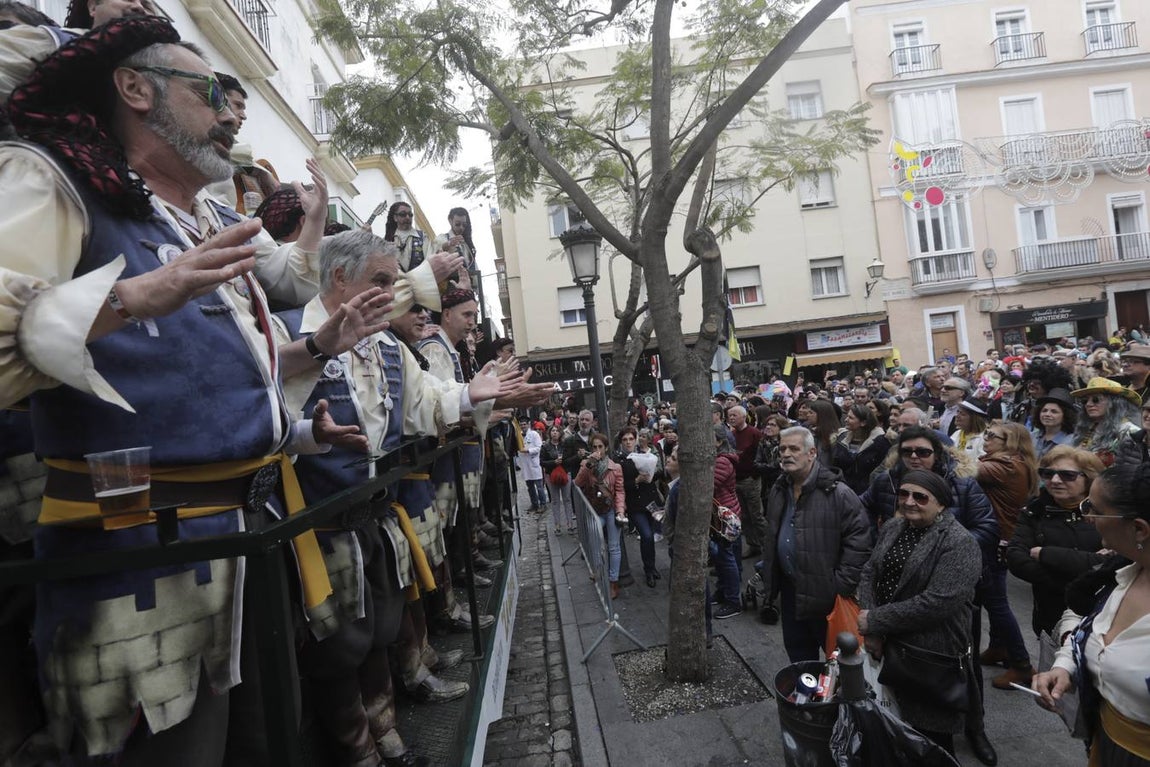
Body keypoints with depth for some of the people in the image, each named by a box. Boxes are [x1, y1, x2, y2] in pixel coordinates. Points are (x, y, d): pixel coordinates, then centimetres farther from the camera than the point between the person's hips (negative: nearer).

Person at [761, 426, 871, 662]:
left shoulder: (837, 493, -18)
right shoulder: (778, 490, 7)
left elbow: (859, 540, -19)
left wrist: (842, 585, -18)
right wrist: (770, 578, 14)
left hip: (825, 592, -6)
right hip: (790, 589, 7)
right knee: (796, 650, 21)